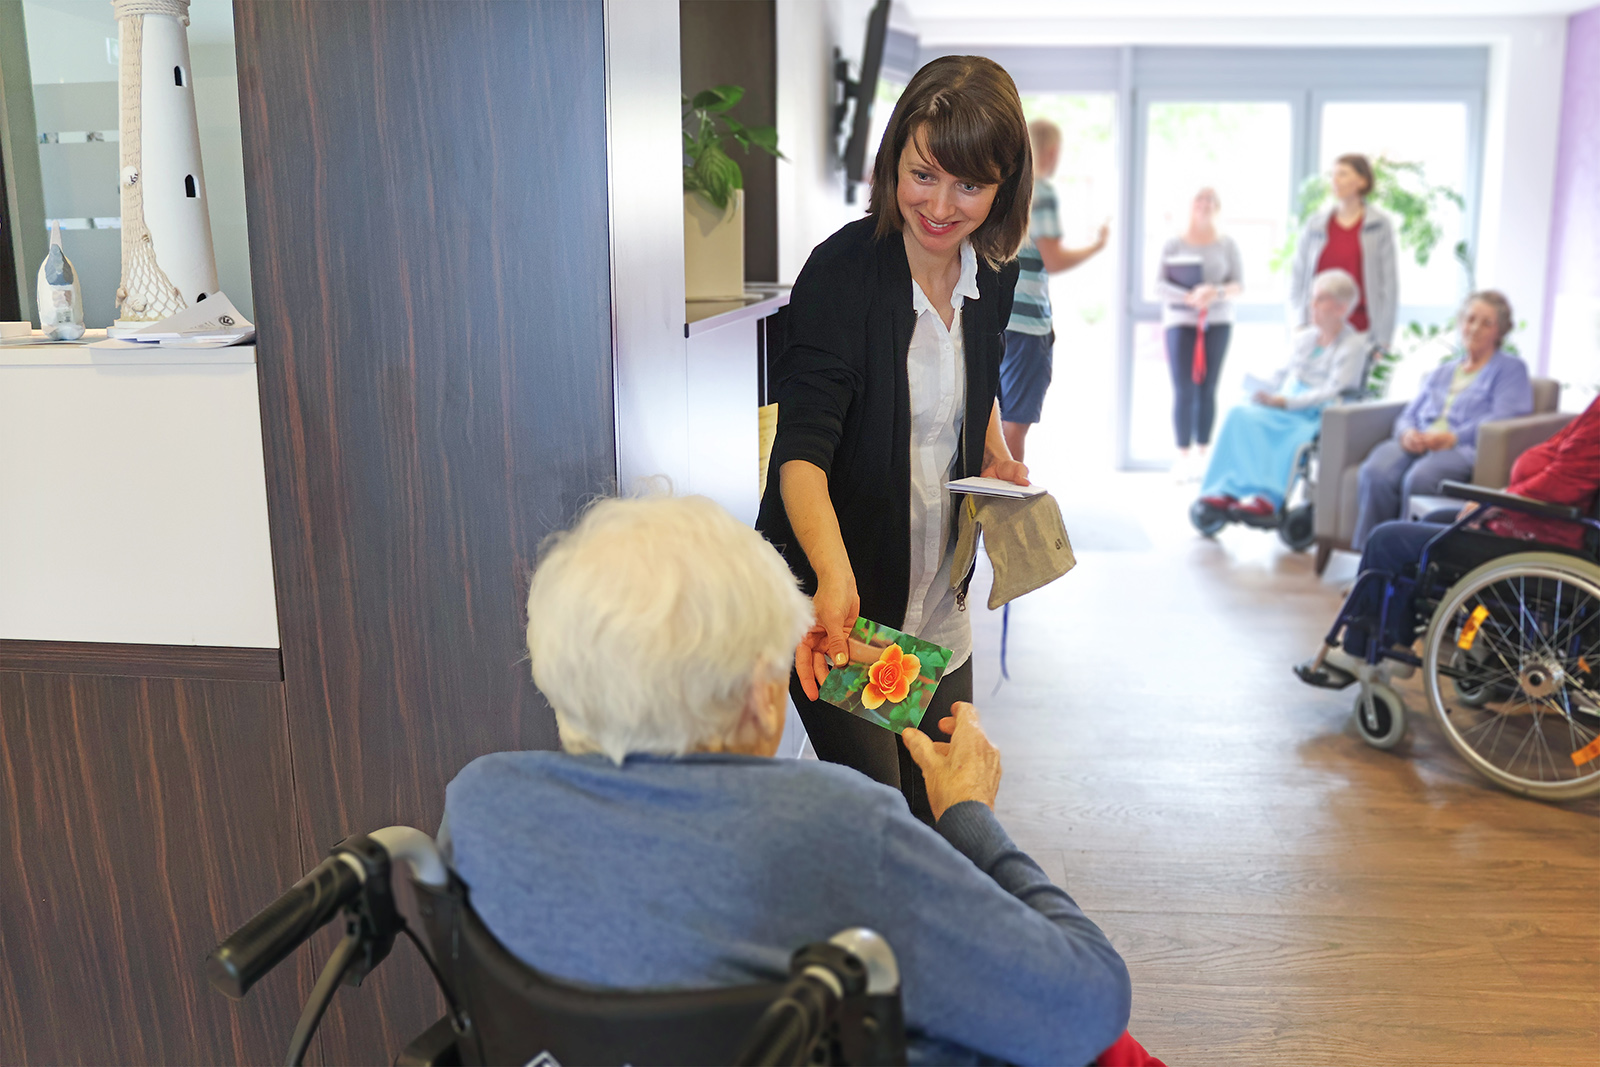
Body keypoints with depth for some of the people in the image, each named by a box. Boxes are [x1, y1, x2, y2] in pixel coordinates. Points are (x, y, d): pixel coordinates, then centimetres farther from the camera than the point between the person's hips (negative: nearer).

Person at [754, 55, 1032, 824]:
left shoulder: (993, 278, 1)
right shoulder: (841, 270, -18)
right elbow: (803, 445, -28)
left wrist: (996, 459, 5)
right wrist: (834, 575, -44)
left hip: (937, 608, 6)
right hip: (835, 594, -6)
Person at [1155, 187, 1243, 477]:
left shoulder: (1227, 245, 6)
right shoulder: (1174, 244, 3)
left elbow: (1239, 285, 4)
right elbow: (1160, 286, -3)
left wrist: (1217, 292, -17)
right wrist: (1189, 297, -18)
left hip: (1217, 322, 1)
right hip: (1181, 321, -1)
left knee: (1208, 389, 1)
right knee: (1183, 390, -7)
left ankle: (1202, 454, 7)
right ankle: (1183, 456, -3)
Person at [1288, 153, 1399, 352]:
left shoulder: (1380, 225, 3)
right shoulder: (1315, 225, 9)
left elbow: (1389, 282, 1)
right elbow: (1297, 276, 12)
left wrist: (1383, 341, -3)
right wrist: (1299, 327, 5)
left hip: (1361, 330, -2)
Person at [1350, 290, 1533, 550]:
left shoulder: (1511, 369, 15)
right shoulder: (1441, 373, 34)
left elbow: (1503, 421, -2)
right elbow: (1409, 414, 24)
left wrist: (1452, 437, -16)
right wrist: (1407, 433, -2)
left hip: (1465, 449, -5)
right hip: (1418, 444, 5)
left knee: (1419, 478, -40)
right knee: (1376, 473, -32)